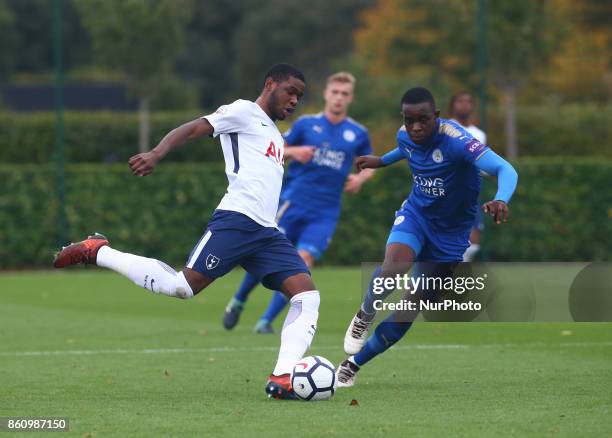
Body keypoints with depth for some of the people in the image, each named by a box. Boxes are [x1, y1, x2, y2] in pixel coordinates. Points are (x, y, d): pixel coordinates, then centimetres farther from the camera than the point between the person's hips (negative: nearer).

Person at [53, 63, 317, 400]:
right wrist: (156, 155, -24)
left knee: (308, 296, -9)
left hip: (267, 232, 8)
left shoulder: (275, 135, 29)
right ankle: (96, 252, 2)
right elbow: (192, 130, -7)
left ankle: (281, 379, -16)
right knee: (181, 287, -17)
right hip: (235, 219, -8)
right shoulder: (244, 112, 4)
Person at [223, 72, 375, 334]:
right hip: (293, 203, -1)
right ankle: (238, 301, 24)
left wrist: (361, 178, -1)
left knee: (303, 262, -15)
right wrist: (293, 151, -13)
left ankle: (267, 320, -7)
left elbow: (369, 165, 21)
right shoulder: (306, 124, 5)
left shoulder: (358, 134, 7)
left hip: (325, 212, 1)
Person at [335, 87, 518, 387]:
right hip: (415, 214, 2)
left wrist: (501, 201, -59)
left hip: (450, 232, -2)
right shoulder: (405, 136, -10)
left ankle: (353, 364, 19)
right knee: (394, 267, -32)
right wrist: (382, 161, 31)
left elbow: (505, 170, -39)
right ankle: (365, 316, -2)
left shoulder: (455, 140, -28)